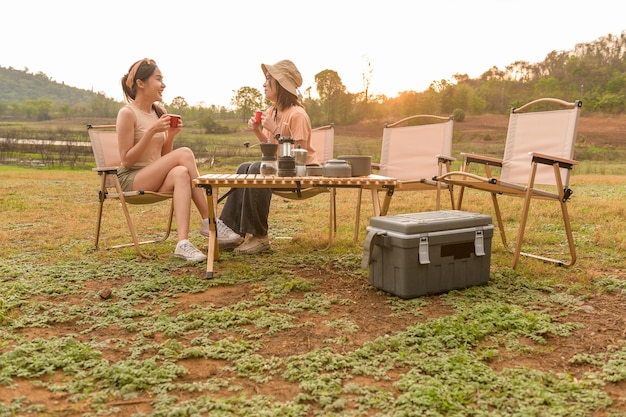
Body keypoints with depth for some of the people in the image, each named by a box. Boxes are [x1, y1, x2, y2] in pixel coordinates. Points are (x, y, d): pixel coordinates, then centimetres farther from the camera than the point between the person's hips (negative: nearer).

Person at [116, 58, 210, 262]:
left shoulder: (160, 112, 12)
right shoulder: (127, 113, -9)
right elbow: (127, 160, -13)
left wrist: (171, 135, -4)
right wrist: (152, 131, -20)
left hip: (156, 179, 6)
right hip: (132, 180, -6)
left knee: (181, 173, -30)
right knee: (184, 153, -25)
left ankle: (183, 243, -40)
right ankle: (208, 222, -24)